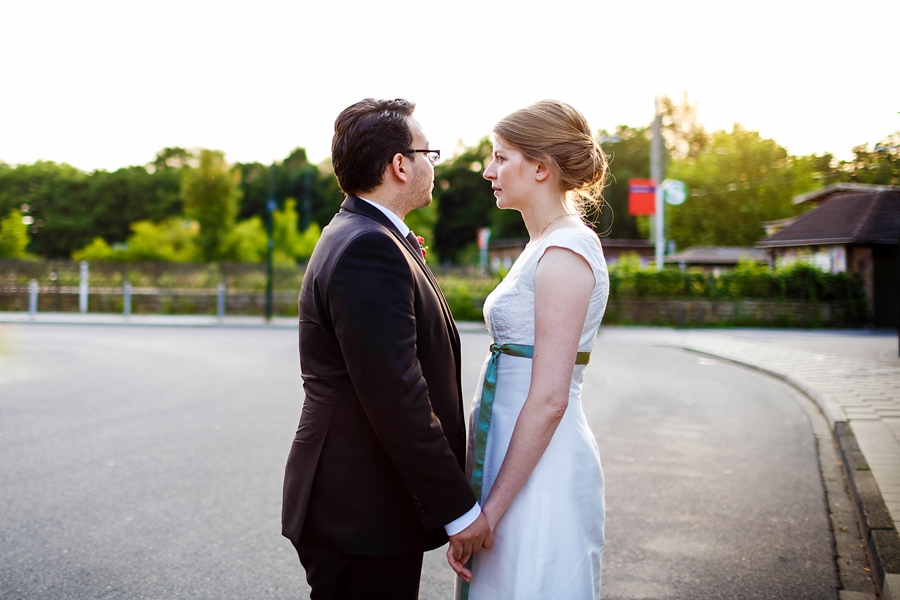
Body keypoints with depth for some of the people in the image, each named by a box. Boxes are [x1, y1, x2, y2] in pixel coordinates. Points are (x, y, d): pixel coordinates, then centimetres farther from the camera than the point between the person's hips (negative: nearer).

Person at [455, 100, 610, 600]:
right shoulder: (548, 245, 13)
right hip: (515, 448, 9)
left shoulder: (563, 253, -17)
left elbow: (549, 399, -22)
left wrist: (491, 508, -19)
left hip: (537, 468, -9)